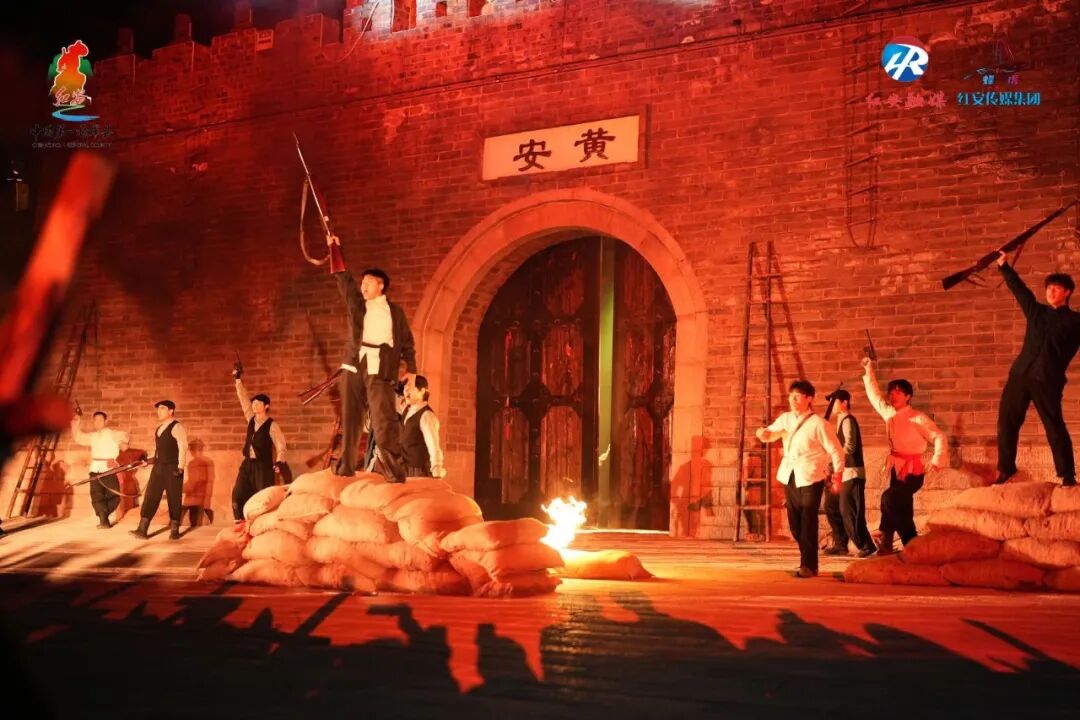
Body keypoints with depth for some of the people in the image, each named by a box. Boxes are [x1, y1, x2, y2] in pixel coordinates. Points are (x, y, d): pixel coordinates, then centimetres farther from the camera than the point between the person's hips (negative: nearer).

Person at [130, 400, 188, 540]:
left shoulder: (177, 427, -9)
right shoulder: (159, 429, 18)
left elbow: (183, 447, -15)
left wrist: (180, 467, -21)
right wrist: (152, 458, 8)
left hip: (172, 468, -8)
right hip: (158, 467, 8)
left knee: (174, 499, 0)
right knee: (150, 497, 2)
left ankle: (174, 530, 10)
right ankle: (142, 529, 1)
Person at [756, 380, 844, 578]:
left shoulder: (818, 423, -8)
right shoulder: (785, 419, 9)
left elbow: (835, 449, -5)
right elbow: (770, 434, 11)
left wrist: (838, 472, -11)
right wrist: (763, 433, -12)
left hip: (810, 478, -6)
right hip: (790, 477, 6)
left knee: (808, 522, -6)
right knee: (795, 524, 9)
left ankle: (808, 565, 1)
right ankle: (808, 561, 23)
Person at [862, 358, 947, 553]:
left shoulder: (917, 418, -11)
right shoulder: (889, 414, 5)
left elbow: (939, 438, -14)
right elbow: (875, 395, 18)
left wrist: (936, 462, -24)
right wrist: (868, 371, 16)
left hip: (912, 470, -7)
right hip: (896, 469, 7)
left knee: (889, 499, -23)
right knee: (901, 513, 7)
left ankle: (886, 542, -14)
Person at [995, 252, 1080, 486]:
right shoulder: (1036, 311, 18)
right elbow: (1019, 288, 23)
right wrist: (1004, 266, 24)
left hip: (1048, 379, -4)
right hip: (1020, 374, 4)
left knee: (1055, 428, -4)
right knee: (1006, 422, 3)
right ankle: (1005, 469, 14)